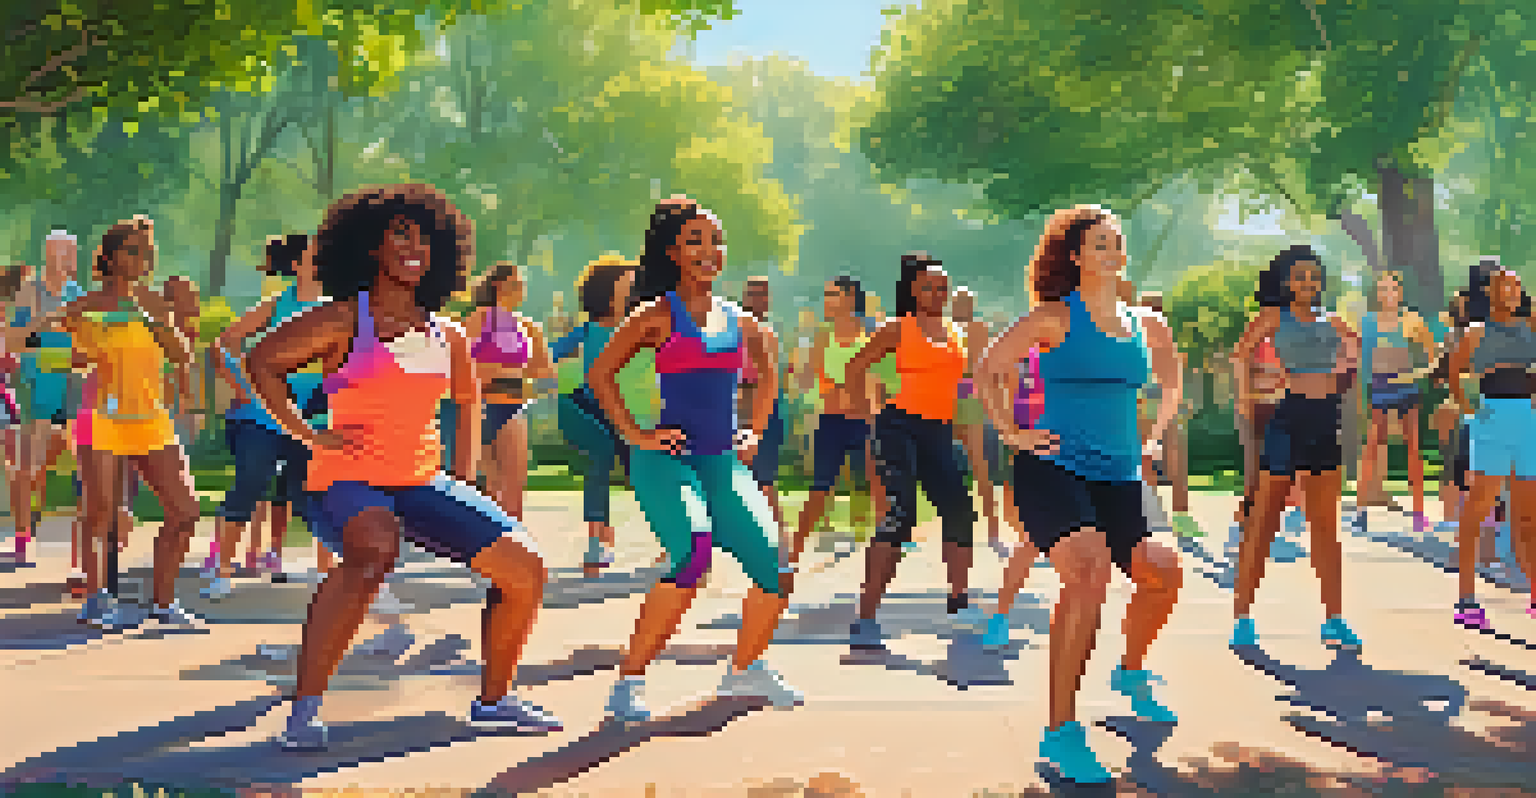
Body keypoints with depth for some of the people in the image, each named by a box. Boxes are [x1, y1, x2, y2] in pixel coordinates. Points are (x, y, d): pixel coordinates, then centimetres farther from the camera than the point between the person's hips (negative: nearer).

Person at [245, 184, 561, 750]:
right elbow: (260, 363, -4)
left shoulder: (446, 336, 11)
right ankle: (305, 709, -32)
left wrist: (465, 472, 20)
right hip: (347, 483, -6)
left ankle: (493, 701, 16)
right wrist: (309, 435, -11)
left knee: (525, 570, -3)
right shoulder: (344, 320, -4)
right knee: (374, 551, -40)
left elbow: (468, 396, 30)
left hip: (423, 485, 6)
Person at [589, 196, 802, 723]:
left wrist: (754, 431, 20)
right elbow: (600, 374, -3)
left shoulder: (738, 320, 12)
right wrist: (636, 436, -7)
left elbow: (767, 373, 30)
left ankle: (744, 670, 22)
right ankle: (629, 681, -19)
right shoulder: (658, 315, -2)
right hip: (668, 459, -6)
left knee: (774, 569, -5)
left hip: (724, 463, 6)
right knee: (693, 554, -30)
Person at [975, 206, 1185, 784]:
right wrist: (1014, 435, -2)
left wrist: (1151, 437, 23)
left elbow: (1172, 385, 32)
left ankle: (1131, 672, 27)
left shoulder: (1146, 326, 14)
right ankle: (1061, 731, -22)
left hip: (1120, 477, 6)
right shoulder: (1055, 319, -1)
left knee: (1162, 574, -9)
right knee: (1089, 567, -29)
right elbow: (989, 369, 3)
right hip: (1053, 469, -6)